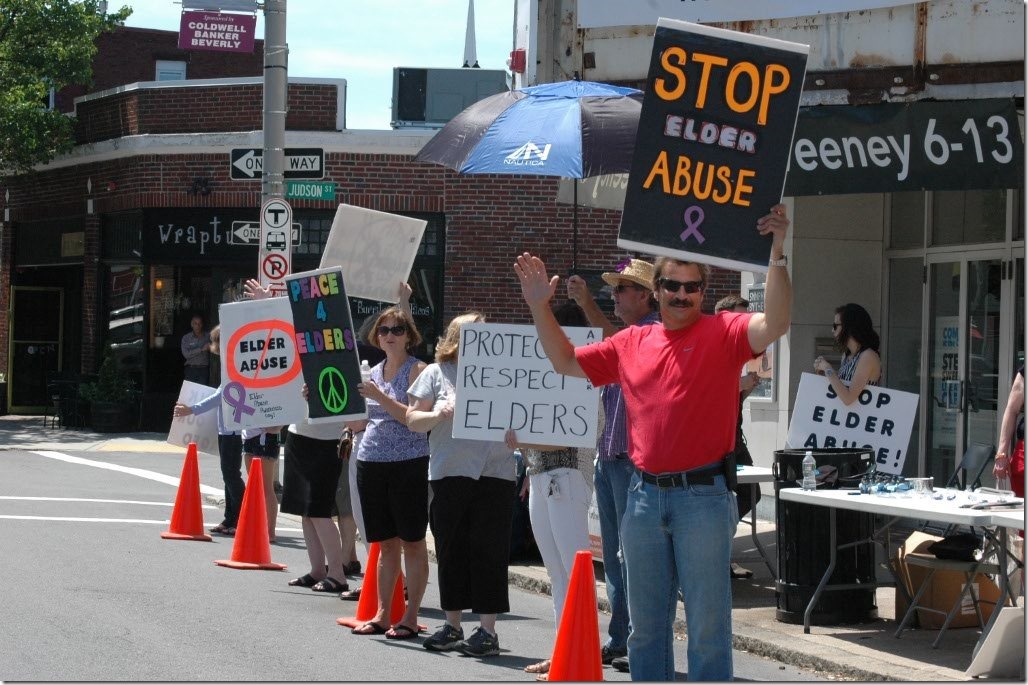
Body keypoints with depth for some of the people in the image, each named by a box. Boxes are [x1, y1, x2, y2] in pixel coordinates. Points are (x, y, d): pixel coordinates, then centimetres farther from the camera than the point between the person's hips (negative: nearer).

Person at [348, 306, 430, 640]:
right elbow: (356, 422, 18)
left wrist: (379, 396, -21)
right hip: (371, 462, 6)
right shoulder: (372, 373, 14)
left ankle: (410, 616, 4)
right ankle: (382, 614, 16)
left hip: (408, 464, -6)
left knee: (412, 542, 0)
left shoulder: (417, 370, -4)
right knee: (386, 542, 11)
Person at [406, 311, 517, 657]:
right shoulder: (436, 373, 9)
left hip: (495, 475, -1)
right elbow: (413, 420, 6)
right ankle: (452, 626, 17)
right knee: (451, 551, 7)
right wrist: (438, 415, -12)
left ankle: (488, 630, 0)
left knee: (489, 552, -3)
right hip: (449, 475, 1)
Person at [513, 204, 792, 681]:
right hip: (645, 494, 5)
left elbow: (775, 324, -20)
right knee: (645, 623, 13)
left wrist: (777, 252, -29)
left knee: (707, 623, -2)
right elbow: (567, 362, 22)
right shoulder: (632, 343, 12)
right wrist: (539, 307, 13)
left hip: (703, 495, -5)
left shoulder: (722, 333, -2)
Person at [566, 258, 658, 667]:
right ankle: (619, 638, 16)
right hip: (607, 458, 9)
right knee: (614, 554, 11)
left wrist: (588, 305, -32)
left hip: (635, 460, -9)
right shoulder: (621, 334, 20)